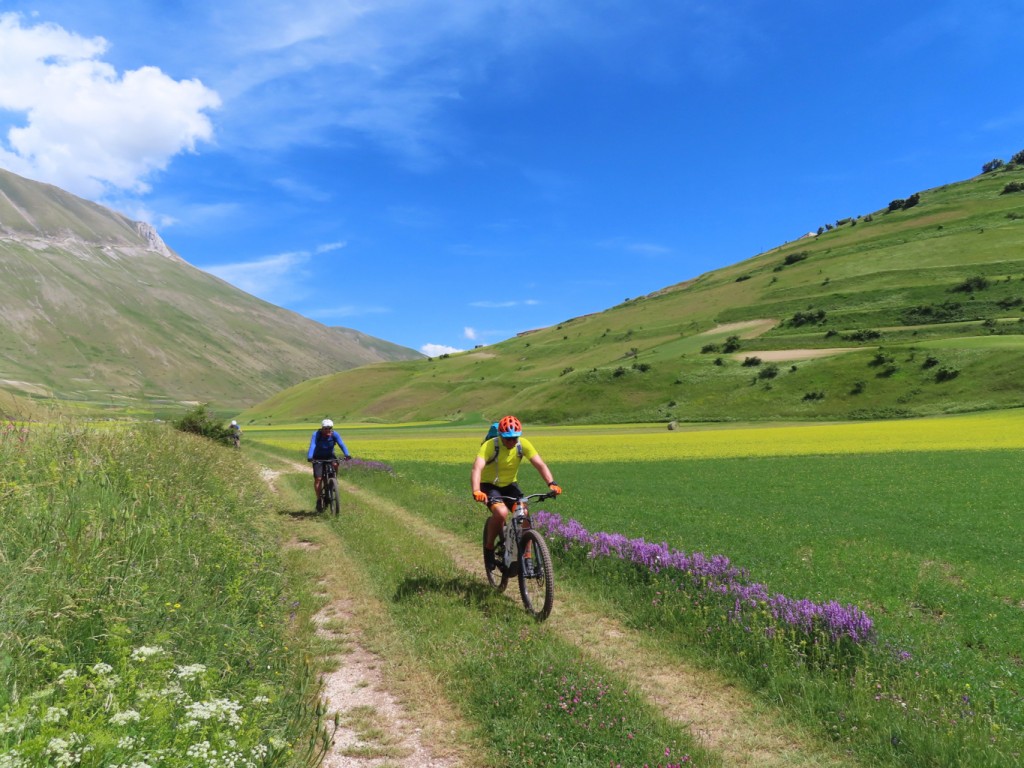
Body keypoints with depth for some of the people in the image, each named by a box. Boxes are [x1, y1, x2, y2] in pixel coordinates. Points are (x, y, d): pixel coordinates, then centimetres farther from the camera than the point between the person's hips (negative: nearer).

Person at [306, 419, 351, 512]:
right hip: (318, 458, -1)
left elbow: (341, 444, -30)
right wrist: (309, 457, -53)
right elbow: (312, 445, -36)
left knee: (335, 464, -31)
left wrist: (347, 454, -47)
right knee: (318, 479, -13)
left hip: (330, 456, 2)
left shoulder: (335, 434, -17)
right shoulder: (316, 434, -22)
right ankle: (318, 500, 0)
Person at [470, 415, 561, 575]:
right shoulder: (489, 446, -27)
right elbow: (477, 468, -40)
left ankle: (526, 557, -1)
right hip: (489, 486, -4)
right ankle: (489, 547, -6)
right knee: (501, 512, -32)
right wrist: (476, 491, -58)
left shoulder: (523, 444, -16)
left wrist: (552, 483, -38)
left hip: (510, 485, 4)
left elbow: (540, 464, -21)